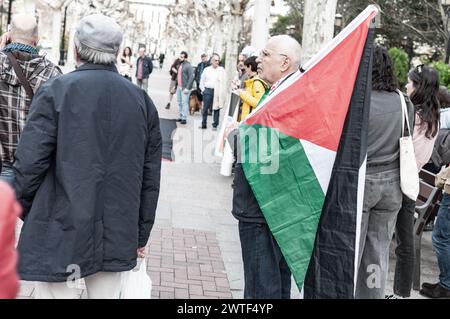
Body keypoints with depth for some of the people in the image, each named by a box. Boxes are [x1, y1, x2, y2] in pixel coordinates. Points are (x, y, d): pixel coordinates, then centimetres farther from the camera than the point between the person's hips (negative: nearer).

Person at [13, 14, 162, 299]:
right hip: (116, 236, 4)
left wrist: (23, 210, 8)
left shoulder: (56, 91, -8)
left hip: (60, 233, -4)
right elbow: (150, 176, 7)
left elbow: (30, 163, -10)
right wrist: (142, 233, 16)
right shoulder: (141, 99, 5)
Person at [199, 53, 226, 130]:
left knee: (216, 108, 3)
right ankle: (203, 124, 15)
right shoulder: (206, 70, 7)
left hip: (217, 92, -1)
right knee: (205, 108, 4)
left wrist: (222, 93, -8)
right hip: (208, 90, 1)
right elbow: (202, 81, 13)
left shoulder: (222, 70, 2)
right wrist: (203, 89, 5)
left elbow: (224, 82, -2)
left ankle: (215, 125, 12)